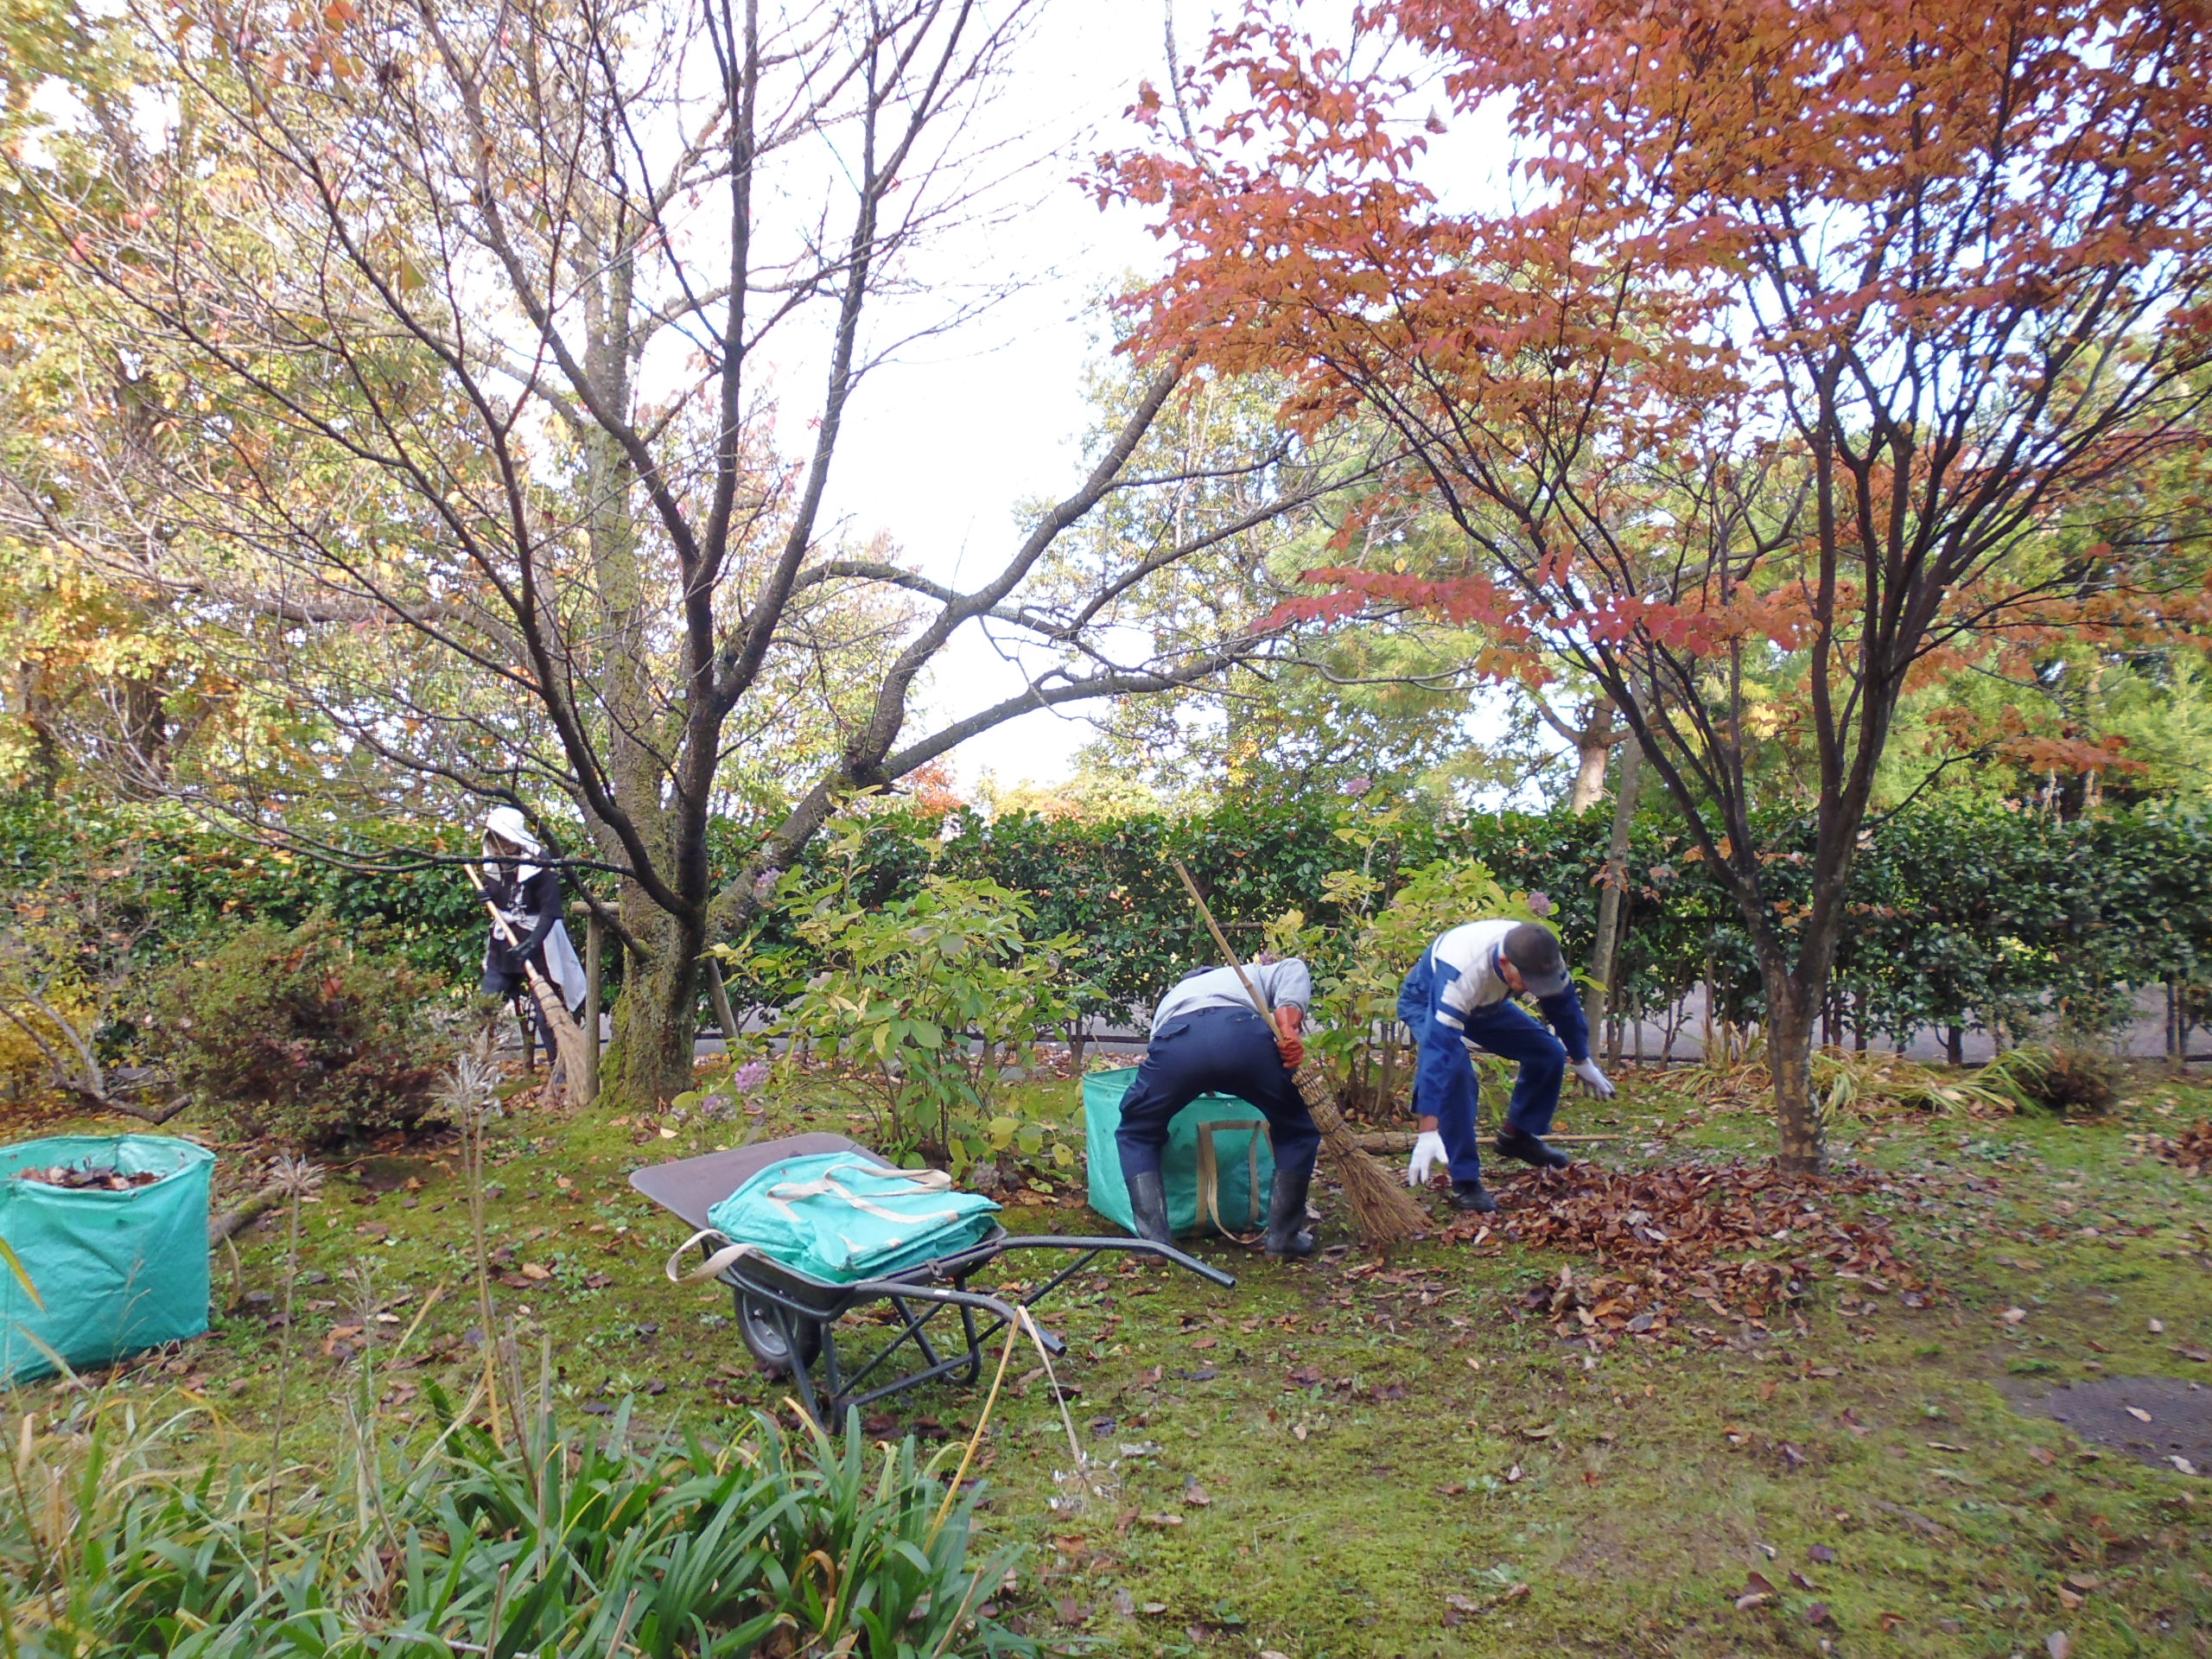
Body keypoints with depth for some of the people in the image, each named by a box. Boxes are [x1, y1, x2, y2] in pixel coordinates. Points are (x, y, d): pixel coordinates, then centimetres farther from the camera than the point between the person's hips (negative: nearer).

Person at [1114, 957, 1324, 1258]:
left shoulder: (1172, 996, 47)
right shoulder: (1251, 975, 43)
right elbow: (1293, 969, 19)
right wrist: (1289, 1027, 5)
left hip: (1175, 1040, 1)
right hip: (1245, 1036, -1)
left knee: (1136, 1136, 26)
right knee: (1295, 1131, 24)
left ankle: (1154, 1240, 15)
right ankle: (1283, 1236, 24)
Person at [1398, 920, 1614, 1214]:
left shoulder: (1544, 958, -27)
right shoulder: (1463, 973, -47)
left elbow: (1564, 1005, -5)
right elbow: (1438, 1049, -50)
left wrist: (1582, 1061, 10)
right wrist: (1429, 1131, -53)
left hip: (1486, 1004, 6)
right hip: (1427, 1004, -6)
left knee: (1550, 1052, -2)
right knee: (1454, 1072, -31)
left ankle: (1517, 1136, 21)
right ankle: (1464, 1182, -19)